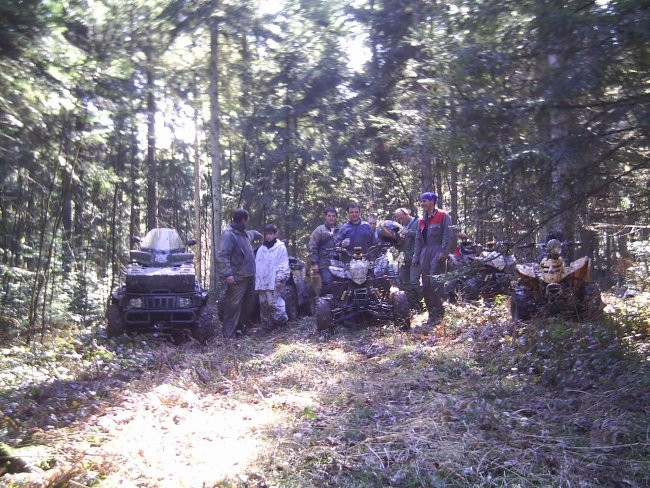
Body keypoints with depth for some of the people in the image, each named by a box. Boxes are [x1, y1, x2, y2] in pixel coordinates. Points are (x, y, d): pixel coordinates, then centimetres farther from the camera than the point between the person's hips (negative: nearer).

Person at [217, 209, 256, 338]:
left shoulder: (244, 233, 15)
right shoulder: (228, 234, -14)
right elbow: (222, 256, -21)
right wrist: (227, 274, -27)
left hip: (249, 276, 9)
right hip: (237, 277, -9)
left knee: (246, 303, 16)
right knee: (233, 305, -7)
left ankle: (240, 327, 30)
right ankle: (229, 334, -1)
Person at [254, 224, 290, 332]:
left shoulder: (280, 248, 0)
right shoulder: (261, 249, 17)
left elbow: (283, 265, -6)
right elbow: (257, 265, 17)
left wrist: (280, 279, -15)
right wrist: (256, 280, 10)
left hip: (274, 282, -6)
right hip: (262, 282, 6)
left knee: (273, 303, -14)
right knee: (263, 304, 7)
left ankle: (282, 320, 4)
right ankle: (266, 326, 16)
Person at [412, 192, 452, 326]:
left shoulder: (443, 217, -2)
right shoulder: (422, 220, 20)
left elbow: (447, 236, -9)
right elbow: (418, 240, 18)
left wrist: (443, 253, -17)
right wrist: (416, 257, 12)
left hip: (437, 254, -7)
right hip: (425, 255, 7)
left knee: (435, 284, -12)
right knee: (426, 286, 6)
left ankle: (439, 313, -3)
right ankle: (431, 313, 14)